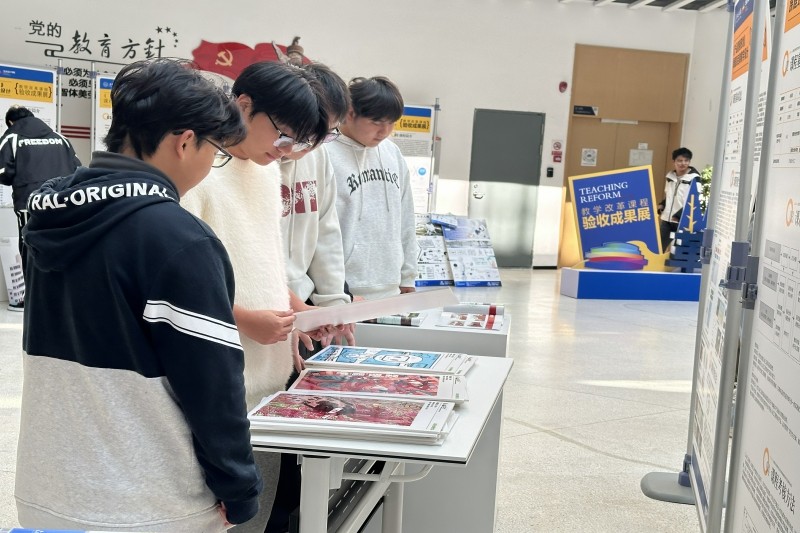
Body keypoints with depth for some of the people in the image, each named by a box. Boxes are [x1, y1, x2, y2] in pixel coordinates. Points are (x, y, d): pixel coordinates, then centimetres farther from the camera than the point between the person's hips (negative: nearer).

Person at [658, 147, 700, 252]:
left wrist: (678, 215, -19)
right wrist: (662, 205, 4)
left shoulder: (694, 178, -9)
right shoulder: (670, 176, 10)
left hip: (683, 222, -6)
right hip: (666, 219, 6)